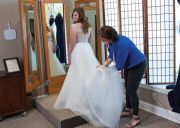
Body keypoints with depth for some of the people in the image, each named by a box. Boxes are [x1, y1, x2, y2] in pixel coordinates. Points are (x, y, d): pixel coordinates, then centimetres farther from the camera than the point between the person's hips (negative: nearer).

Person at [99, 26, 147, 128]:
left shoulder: (121, 44, -35)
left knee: (131, 90, -9)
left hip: (138, 65, -10)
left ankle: (136, 118, 3)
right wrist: (104, 65, -8)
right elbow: (111, 56, 6)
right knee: (128, 88, 17)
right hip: (129, 65, 10)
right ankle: (128, 111, 34)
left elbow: (119, 66, -29)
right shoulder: (112, 41, -8)